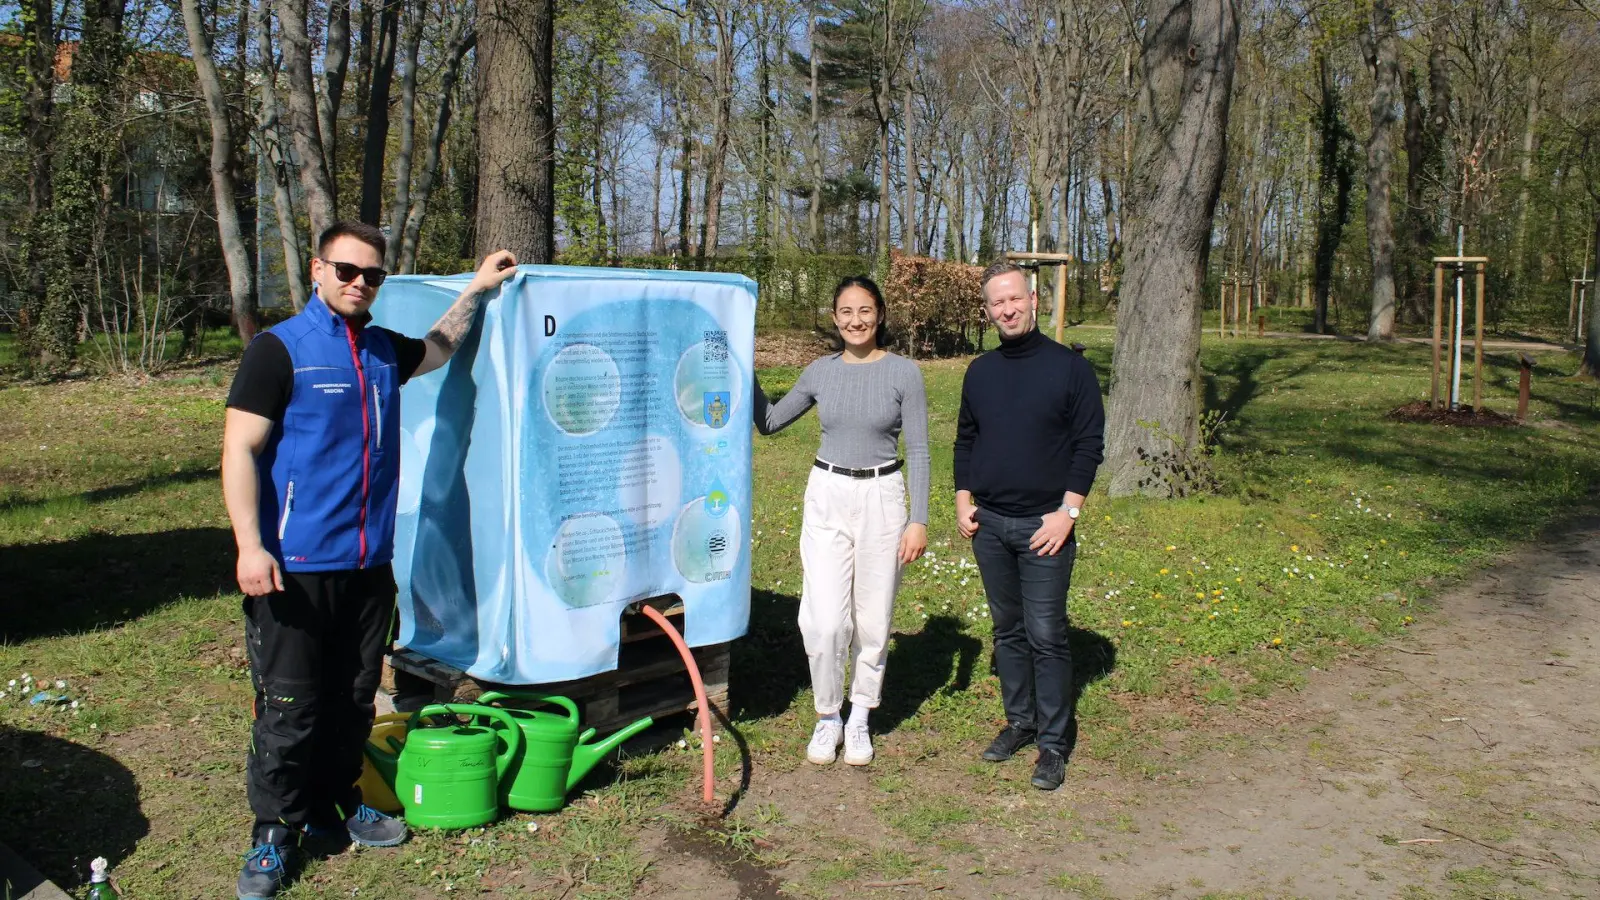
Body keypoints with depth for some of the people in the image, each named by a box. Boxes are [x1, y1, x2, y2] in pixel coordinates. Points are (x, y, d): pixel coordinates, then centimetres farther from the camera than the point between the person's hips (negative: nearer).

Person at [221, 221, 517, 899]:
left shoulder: (384, 350, 12)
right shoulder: (280, 349, -6)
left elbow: (437, 349, 36)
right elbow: (239, 450, -11)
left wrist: (477, 289, 33)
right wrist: (250, 546, -19)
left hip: (370, 563, 6)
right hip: (295, 566, -6)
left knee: (353, 700, 15)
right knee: (288, 709, 0)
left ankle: (335, 803, 31)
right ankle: (275, 831, 16)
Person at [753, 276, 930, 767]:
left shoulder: (903, 373, -4)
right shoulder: (820, 372, 4)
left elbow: (918, 452, -3)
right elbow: (769, 421, 16)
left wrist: (919, 520, -8)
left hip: (881, 498, -2)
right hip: (826, 496, 2)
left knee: (872, 619, 7)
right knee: (825, 620, -5)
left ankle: (860, 719, 25)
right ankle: (827, 717, 17)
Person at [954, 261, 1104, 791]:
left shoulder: (1070, 367, -4)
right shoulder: (980, 372, 9)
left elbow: (1089, 443, -6)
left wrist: (1068, 511, -12)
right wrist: (963, 500, 6)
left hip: (1043, 525, -4)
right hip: (988, 524, 5)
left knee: (1046, 637, -3)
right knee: (1008, 630, 13)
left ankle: (1052, 744, 6)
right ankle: (1019, 722, 26)